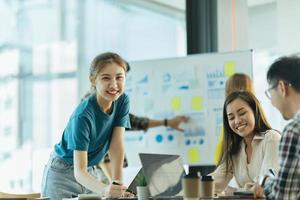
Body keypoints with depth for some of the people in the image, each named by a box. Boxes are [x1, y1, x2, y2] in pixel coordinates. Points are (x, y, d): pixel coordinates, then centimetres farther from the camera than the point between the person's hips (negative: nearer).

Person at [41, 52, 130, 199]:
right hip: (62, 175, -5)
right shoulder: (83, 115, -29)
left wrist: (117, 183, -25)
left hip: (88, 173, 5)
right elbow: (79, 171, -33)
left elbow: (117, 145, -14)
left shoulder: (122, 101, -12)